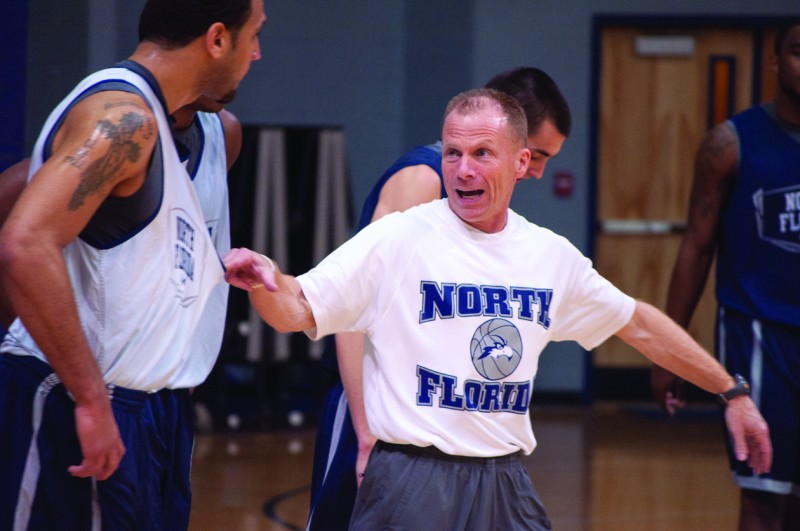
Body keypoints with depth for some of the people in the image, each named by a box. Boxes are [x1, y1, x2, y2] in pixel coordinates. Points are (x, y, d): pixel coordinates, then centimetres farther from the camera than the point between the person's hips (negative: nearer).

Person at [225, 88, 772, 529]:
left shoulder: (552, 255, 8)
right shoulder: (399, 239, -8)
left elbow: (639, 324, 20)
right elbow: (296, 311, -14)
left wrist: (732, 390, 23)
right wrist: (264, 280, -37)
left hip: (506, 483, 5)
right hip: (414, 481, -5)